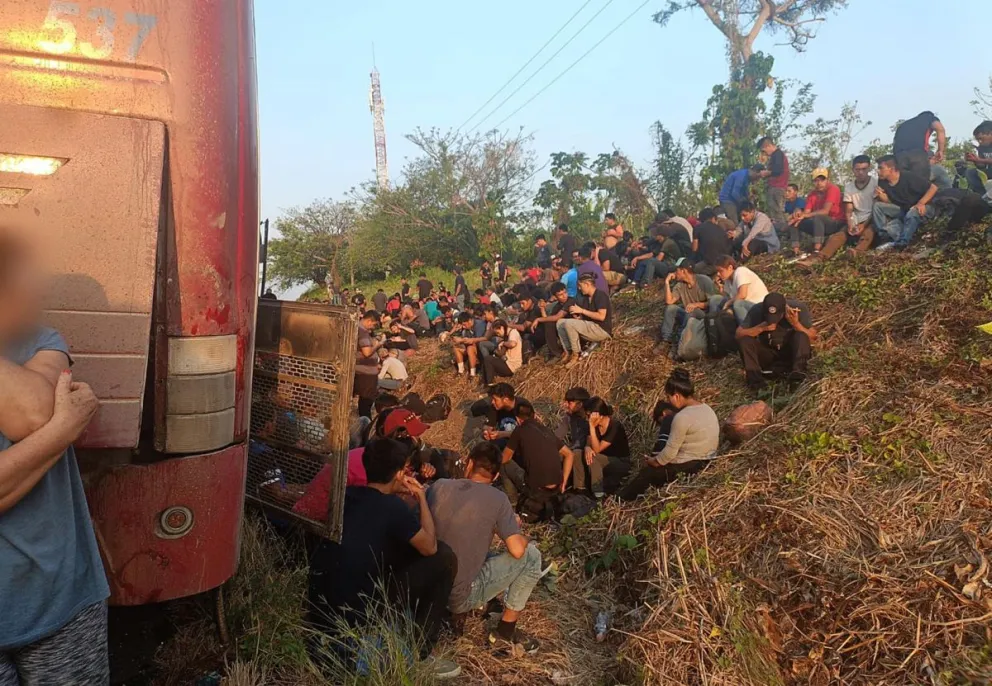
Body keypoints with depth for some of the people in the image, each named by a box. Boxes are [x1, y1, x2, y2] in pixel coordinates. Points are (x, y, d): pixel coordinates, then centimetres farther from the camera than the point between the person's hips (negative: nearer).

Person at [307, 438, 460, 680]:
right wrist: (421, 497, 7)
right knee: (444, 558, -3)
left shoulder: (347, 494, 4)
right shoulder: (392, 506, -15)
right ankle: (418, 652, 5)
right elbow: (430, 548, -1)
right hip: (353, 619, -8)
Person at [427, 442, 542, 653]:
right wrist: (518, 532, 7)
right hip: (459, 596, -6)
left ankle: (459, 614, 20)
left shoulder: (439, 486, -2)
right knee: (531, 555, 6)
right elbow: (517, 550, -16)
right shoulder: (497, 499, -13)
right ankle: (504, 633, 12)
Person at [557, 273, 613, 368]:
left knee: (569, 323, -24)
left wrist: (582, 311, -18)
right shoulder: (585, 298, 13)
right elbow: (584, 318, 13)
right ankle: (567, 353, -10)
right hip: (590, 327, 9)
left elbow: (601, 316, -24)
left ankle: (575, 355, -14)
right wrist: (577, 317, -10)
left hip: (602, 330, -9)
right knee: (561, 322, 0)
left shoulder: (601, 295, -13)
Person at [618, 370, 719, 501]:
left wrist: (654, 461, -1)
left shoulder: (682, 417, -23)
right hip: (706, 463, 9)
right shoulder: (707, 409, 3)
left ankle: (620, 500, 33)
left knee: (646, 473, 13)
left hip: (687, 467, -8)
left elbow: (670, 452, -18)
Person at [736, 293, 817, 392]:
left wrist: (796, 324, -32)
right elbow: (739, 334, -18)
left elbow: (813, 339, -15)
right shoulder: (757, 310, -14)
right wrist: (761, 328, -31)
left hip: (791, 354, -1)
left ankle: (798, 373, -42)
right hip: (768, 356, 1)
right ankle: (755, 378, -36)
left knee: (801, 335, -29)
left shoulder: (798, 308, -15)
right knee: (744, 339, -24)